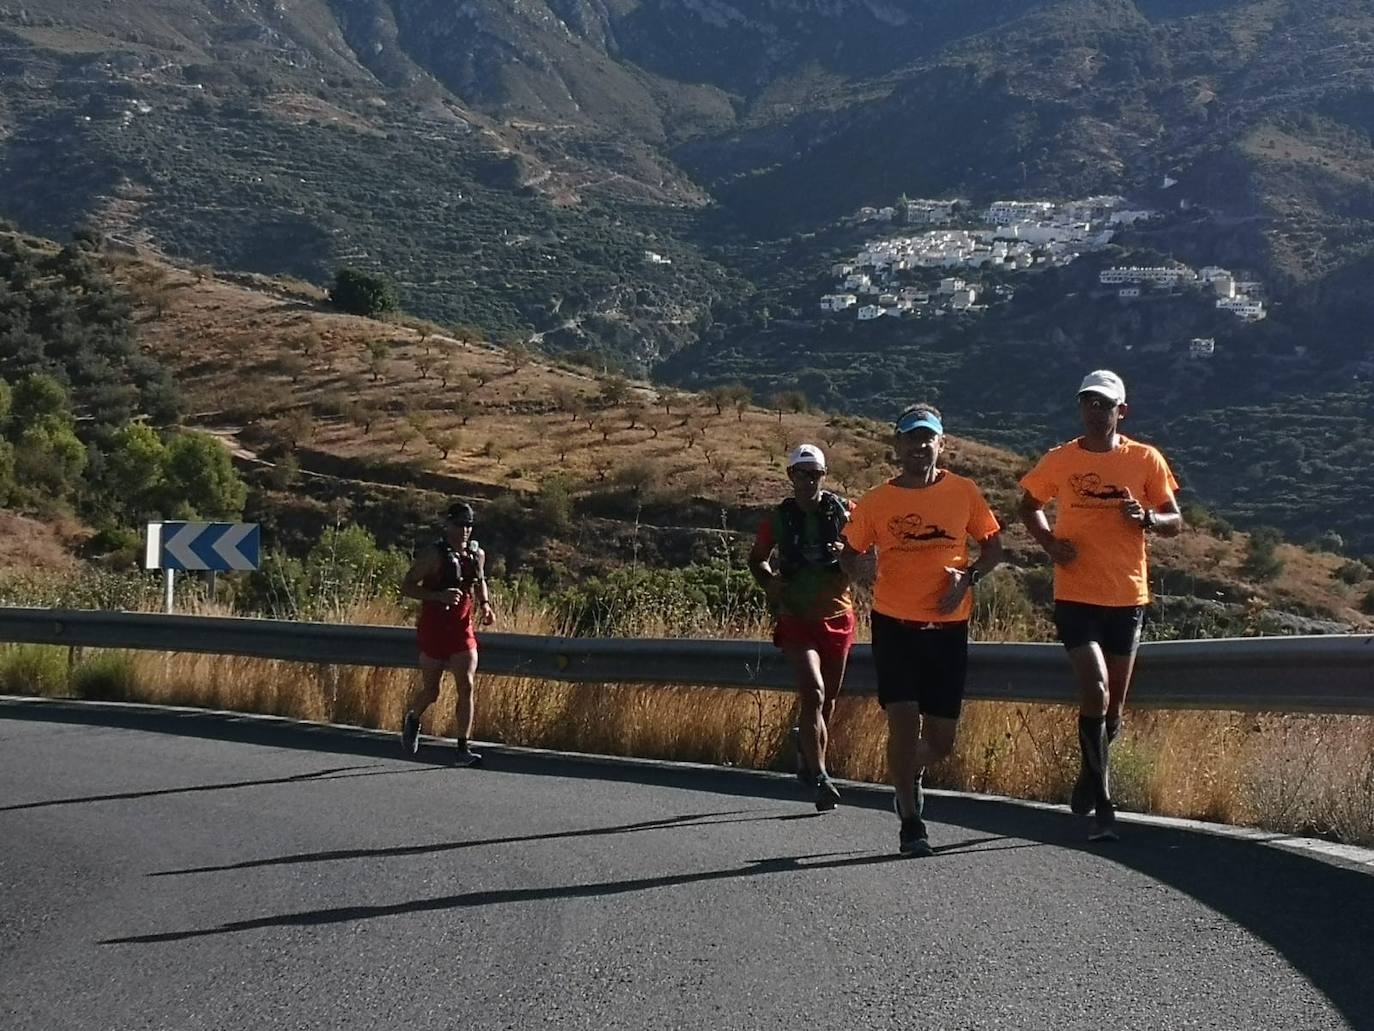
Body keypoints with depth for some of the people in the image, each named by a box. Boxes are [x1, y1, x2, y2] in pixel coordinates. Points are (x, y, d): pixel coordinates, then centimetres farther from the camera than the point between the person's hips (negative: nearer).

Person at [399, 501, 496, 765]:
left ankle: (462, 749, -5)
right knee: (431, 691, 7)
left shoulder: (477, 554, 6)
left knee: (467, 687, -8)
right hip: (434, 629, -4)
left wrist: (485, 605, 6)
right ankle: (411, 719, 41)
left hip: (462, 630, 4)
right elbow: (406, 587, -14)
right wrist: (439, 596, -27)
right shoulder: (433, 555, -12)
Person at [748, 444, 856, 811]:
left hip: (837, 617, 2)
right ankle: (820, 778, -16)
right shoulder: (778, 519, 0)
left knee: (828, 699, 14)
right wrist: (770, 584, -5)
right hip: (796, 619, -2)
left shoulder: (844, 512, -1)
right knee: (813, 693, -18)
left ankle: (806, 744, 43)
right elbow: (756, 559, 15)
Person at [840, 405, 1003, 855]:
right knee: (904, 722, -10)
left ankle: (910, 775, 41)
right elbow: (850, 551, 9)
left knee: (941, 740, 6)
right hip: (894, 625, -1)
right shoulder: (877, 501, 0)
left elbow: (994, 544, 11)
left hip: (948, 627, 2)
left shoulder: (964, 492, 3)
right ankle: (911, 822, 5)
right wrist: (858, 570, -14)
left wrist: (969, 577, -7)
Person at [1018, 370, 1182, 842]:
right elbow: (1029, 506, 17)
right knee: (1096, 692, -16)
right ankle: (1102, 807, -8)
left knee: (1113, 704, 11)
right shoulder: (1060, 461, 1)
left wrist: (1146, 518, -16)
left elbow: (1175, 522, 7)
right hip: (1076, 596, -2)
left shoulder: (1146, 460, 2)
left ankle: (1089, 777, 39)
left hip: (1128, 596, 2)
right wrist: (1050, 542, -2)